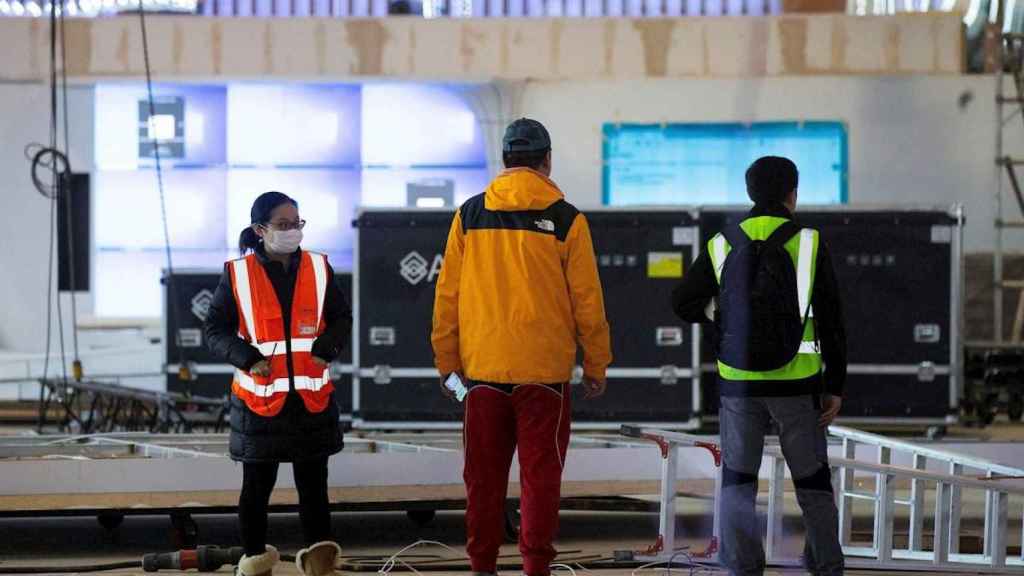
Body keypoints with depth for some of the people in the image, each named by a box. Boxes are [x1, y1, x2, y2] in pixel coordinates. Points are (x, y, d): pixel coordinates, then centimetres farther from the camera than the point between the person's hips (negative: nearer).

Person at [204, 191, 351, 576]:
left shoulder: (318, 269, 4)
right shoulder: (237, 274, -3)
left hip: (312, 396, 2)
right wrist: (247, 357, -15)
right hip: (260, 396, -2)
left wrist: (327, 348, -7)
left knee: (313, 482, 2)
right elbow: (215, 330, 0)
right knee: (257, 484, 7)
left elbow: (341, 318, 12)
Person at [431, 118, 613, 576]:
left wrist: (447, 361, 13)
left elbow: (447, 294, 5)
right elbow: (587, 299, -1)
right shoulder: (566, 220, -3)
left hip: (482, 367, 2)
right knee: (540, 474, 3)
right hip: (544, 368, -2)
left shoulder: (470, 215, 3)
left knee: (483, 474, 10)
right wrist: (596, 366, 9)